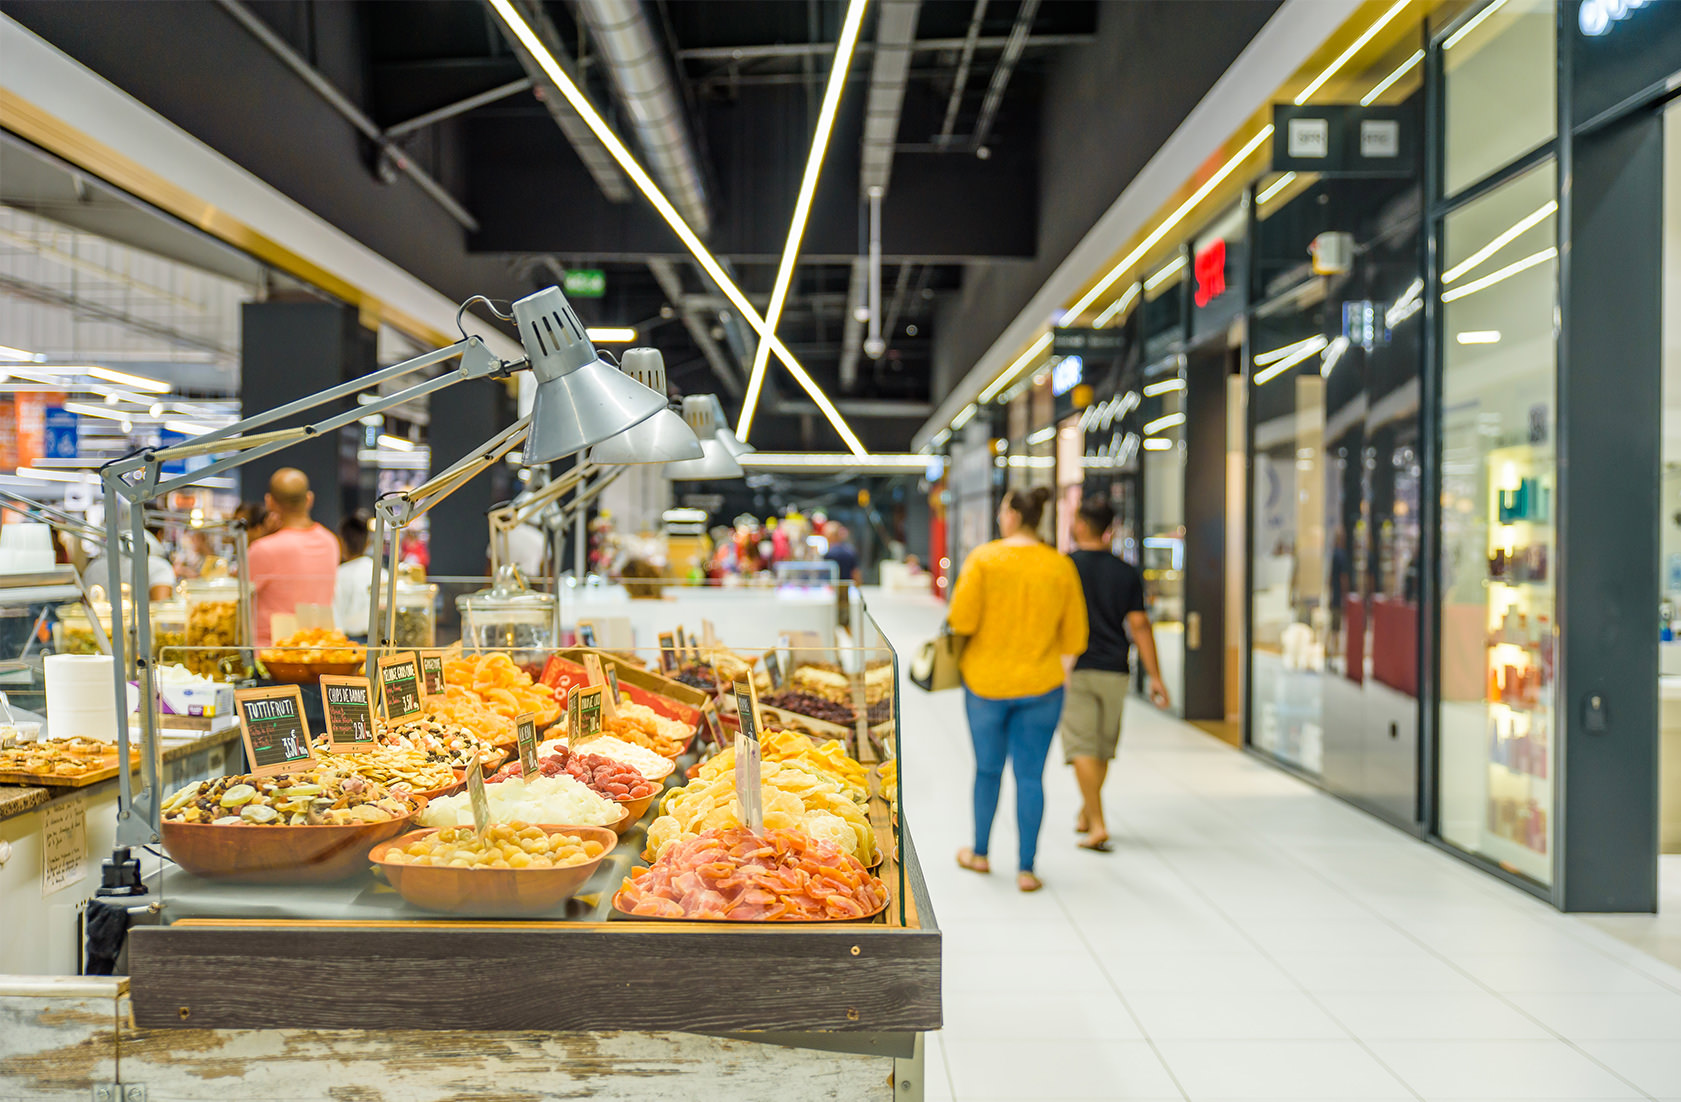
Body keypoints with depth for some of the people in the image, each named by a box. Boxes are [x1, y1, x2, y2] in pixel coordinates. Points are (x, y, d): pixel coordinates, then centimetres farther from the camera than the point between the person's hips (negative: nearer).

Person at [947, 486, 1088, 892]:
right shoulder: (1061, 567, -3)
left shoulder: (983, 558, -10)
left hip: (986, 680, -1)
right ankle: (1026, 868, 9)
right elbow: (1074, 640, -1)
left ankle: (979, 853, 32)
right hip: (1040, 684, 1)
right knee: (1030, 777, 7)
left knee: (987, 770, 16)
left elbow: (962, 620, -16)